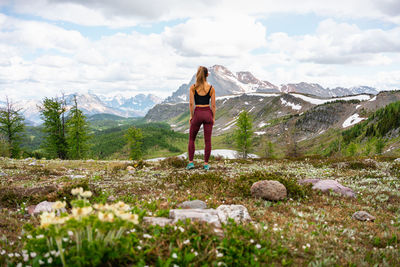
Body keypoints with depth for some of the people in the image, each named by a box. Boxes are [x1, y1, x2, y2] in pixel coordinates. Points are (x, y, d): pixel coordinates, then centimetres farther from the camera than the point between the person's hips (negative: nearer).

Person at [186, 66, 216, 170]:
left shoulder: (193, 87, -4)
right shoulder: (211, 88, -2)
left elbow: (191, 103, -6)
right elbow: (213, 105, -1)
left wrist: (191, 116, 4)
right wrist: (213, 118, 8)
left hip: (197, 113, -1)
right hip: (208, 113, 1)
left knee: (192, 139, 15)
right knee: (207, 140, 6)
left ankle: (191, 162, 11)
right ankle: (206, 164, 9)